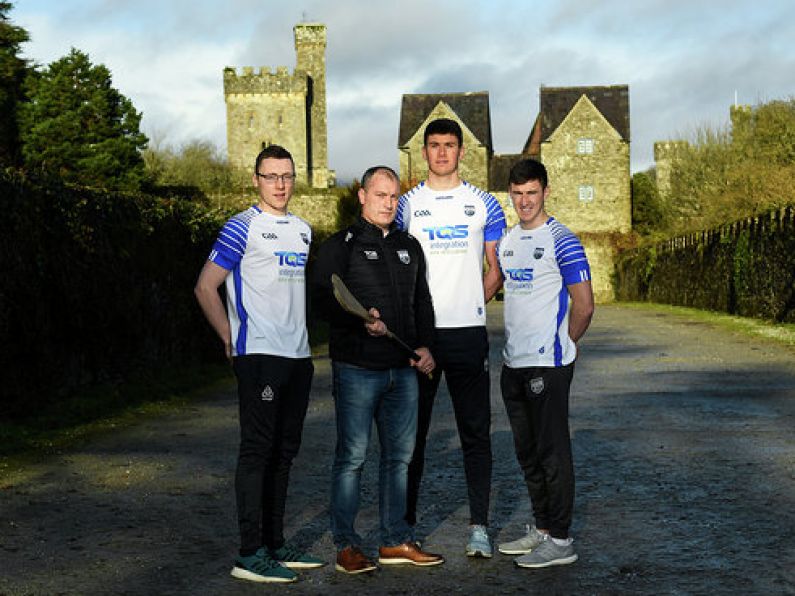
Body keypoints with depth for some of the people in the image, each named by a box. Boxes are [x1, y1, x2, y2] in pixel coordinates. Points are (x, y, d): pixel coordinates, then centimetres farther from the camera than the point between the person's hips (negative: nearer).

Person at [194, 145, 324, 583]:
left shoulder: (302, 230, 15)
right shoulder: (243, 227, -6)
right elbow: (206, 288, -8)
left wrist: (299, 333, 16)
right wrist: (230, 339, -8)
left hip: (298, 355, 8)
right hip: (259, 355, -7)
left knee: (283, 451, 12)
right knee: (257, 450, -6)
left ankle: (275, 544, 22)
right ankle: (250, 554, -1)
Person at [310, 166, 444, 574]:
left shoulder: (409, 247, 19)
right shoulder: (340, 246, 0)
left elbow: (422, 302, 23)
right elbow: (322, 298, -10)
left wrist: (424, 345, 8)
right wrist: (361, 322, -25)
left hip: (403, 370, 6)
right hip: (356, 368, -6)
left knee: (399, 455, 10)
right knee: (352, 456, -4)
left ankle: (396, 541, 21)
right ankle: (346, 545, 6)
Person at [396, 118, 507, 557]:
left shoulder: (484, 204, 7)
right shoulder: (407, 204, 6)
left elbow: (496, 270, 11)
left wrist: (470, 306, 3)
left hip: (468, 332, 0)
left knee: (475, 431, 2)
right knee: (412, 429, 7)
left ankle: (479, 525, 9)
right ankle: (406, 521, 19)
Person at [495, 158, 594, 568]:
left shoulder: (561, 241, -10)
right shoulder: (507, 242, 12)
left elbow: (584, 306, -11)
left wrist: (560, 345, 0)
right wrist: (514, 342, 15)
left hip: (547, 365, -8)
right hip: (513, 364, 8)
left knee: (553, 451, -2)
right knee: (527, 452, 15)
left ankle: (560, 541, 7)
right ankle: (541, 529, 27)